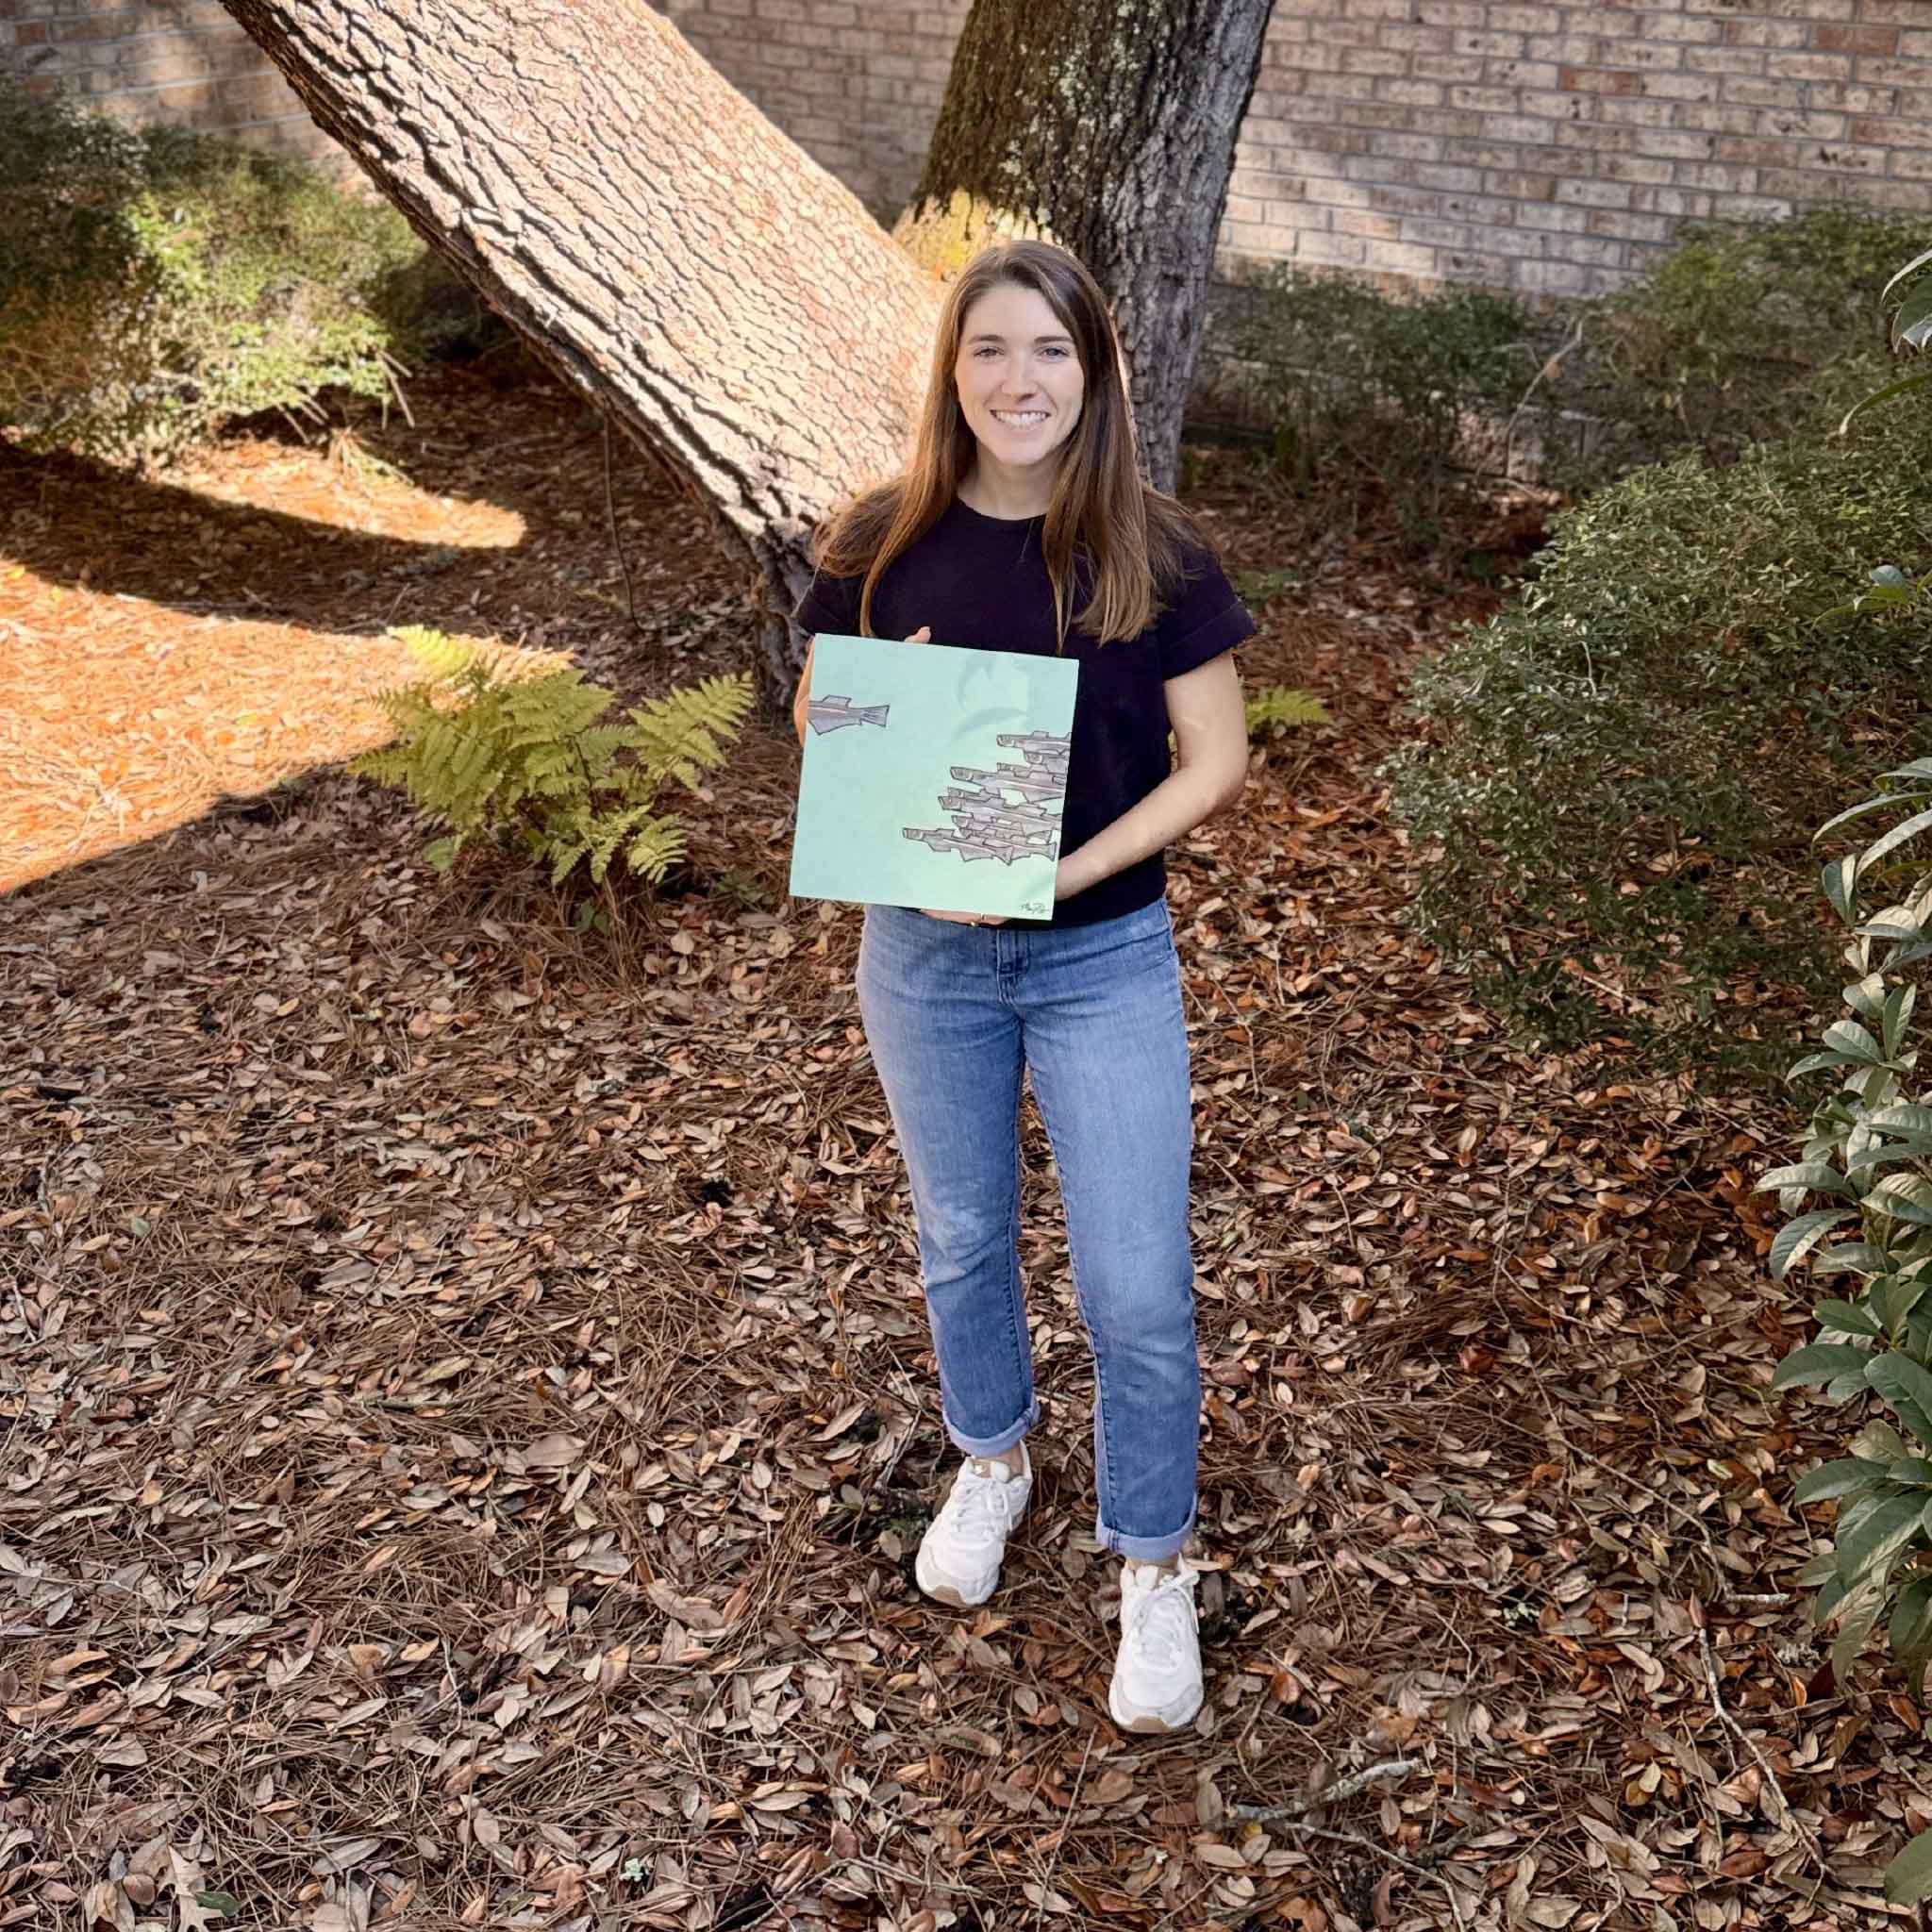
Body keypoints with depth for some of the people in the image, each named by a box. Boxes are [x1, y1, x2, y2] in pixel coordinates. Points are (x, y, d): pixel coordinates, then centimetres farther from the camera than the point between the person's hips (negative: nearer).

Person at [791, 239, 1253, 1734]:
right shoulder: (883, 544, -7)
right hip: (926, 950, 2)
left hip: (1104, 956, -2)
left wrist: (1065, 869, -21)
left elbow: (1214, 761, -10)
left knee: (1138, 1290, 0)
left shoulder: (1152, 552, -12)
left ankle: (1154, 1571, 22)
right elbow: (821, 729, 3)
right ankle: (993, 1461, 47)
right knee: (961, 1235, 21)